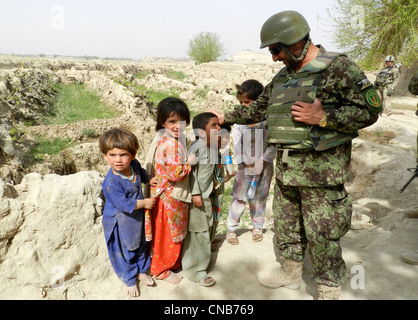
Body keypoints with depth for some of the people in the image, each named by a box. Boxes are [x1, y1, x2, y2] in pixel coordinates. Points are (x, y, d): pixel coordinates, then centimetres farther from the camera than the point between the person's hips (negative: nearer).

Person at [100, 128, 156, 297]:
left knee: (141, 245, 26)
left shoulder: (134, 164, -13)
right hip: (120, 224, -6)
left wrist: (149, 179, 0)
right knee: (124, 252, 15)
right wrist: (144, 203, -22)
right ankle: (130, 280, 40)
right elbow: (123, 204, -32)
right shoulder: (111, 183, -34)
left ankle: (142, 271, 51)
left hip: (137, 217, 6)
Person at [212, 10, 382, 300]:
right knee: (286, 224, 18)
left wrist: (322, 118, -20)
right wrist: (226, 117, 23)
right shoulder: (283, 76, 12)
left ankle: (329, 290, 24)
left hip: (321, 170, -7)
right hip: (286, 167, 7)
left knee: (322, 233, 2)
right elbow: (258, 110, 23)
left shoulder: (338, 67, -10)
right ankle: (290, 272, 40)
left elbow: (370, 110, -11)